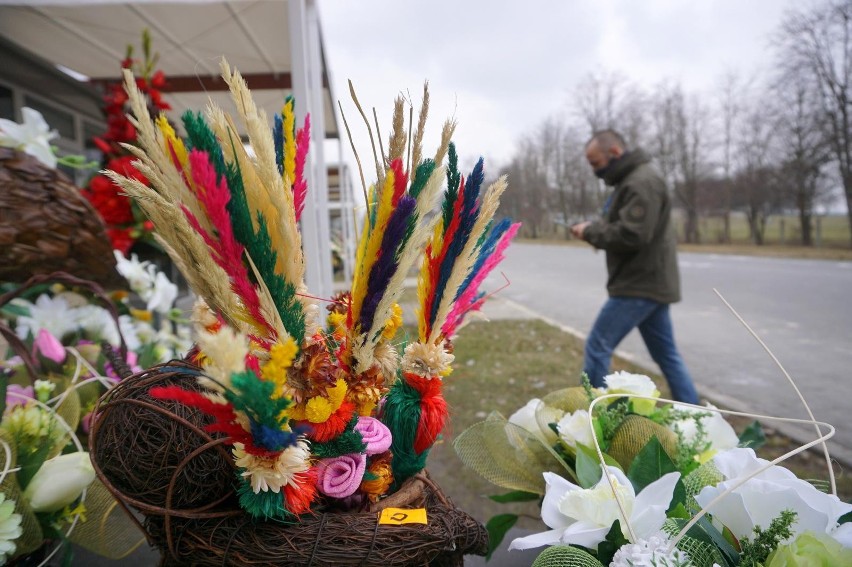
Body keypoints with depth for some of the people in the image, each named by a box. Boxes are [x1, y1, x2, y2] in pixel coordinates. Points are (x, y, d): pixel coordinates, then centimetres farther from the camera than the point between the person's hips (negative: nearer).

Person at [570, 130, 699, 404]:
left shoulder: (642, 182, -16)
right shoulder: (632, 180, 18)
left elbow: (631, 235, -26)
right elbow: (619, 227, 21)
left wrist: (590, 232, -13)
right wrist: (593, 228, 4)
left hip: (641, 286, -11)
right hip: (649, 283, 11)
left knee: (597, 347, -4)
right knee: (667, 355, 14)